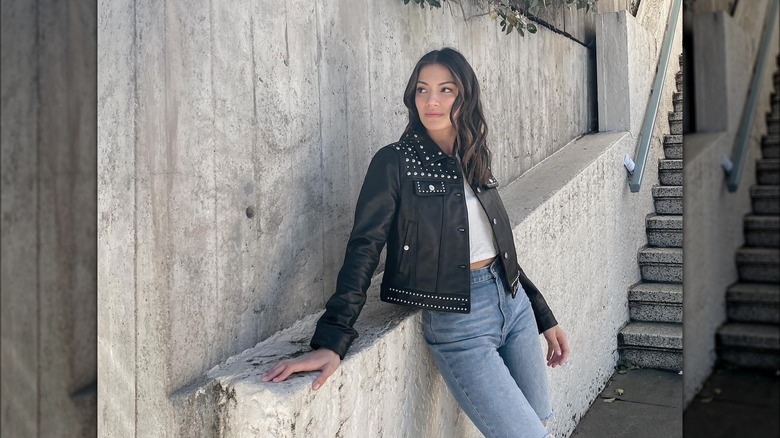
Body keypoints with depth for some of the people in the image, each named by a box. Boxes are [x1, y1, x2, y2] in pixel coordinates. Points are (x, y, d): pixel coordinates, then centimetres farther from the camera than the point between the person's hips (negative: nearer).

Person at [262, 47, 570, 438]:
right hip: (458, 324, -6)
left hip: (514, 303, 6)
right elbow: (363, 248, -17)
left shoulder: (474, 161, 9)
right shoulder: (395, 162, -8)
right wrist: (331, 341, -26)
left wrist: (544, 317, 18)